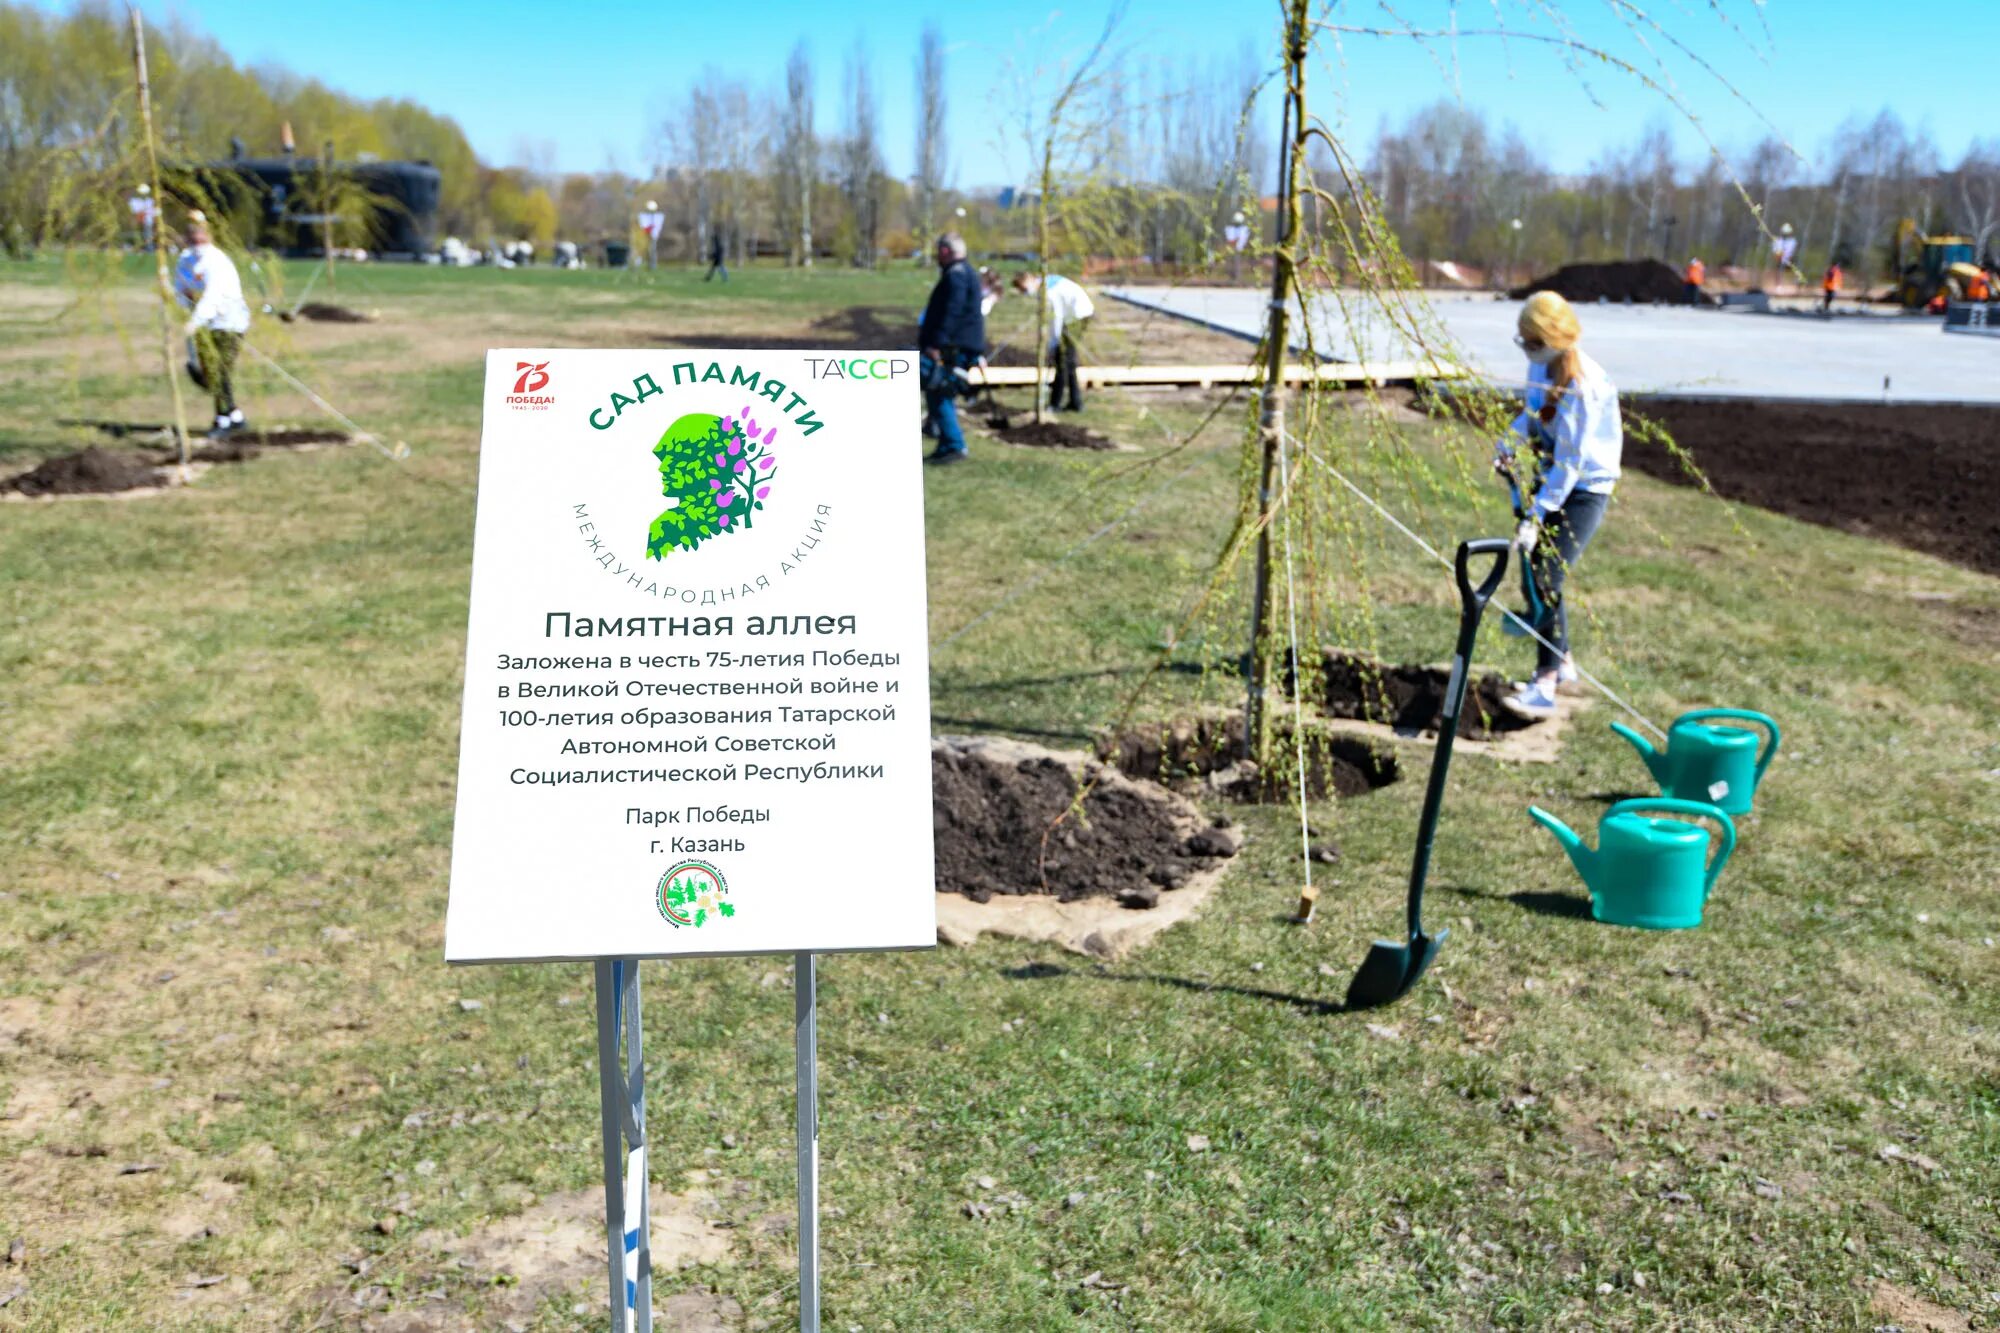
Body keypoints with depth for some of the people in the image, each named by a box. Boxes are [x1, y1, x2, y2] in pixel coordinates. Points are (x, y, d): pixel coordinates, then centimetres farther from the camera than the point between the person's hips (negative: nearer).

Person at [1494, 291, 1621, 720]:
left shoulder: (1583, 385, -26)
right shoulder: (1540, 366, -1)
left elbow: (1570, 460, -27)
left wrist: (1535, 515, -28)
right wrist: (1509, 443, -1)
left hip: (1585, 489, -8)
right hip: (1552, 477, 8)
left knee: (1547, 581, -15)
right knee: (1536, 573, 13)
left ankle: (1544, 687, -12)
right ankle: (1562, 661, 31)